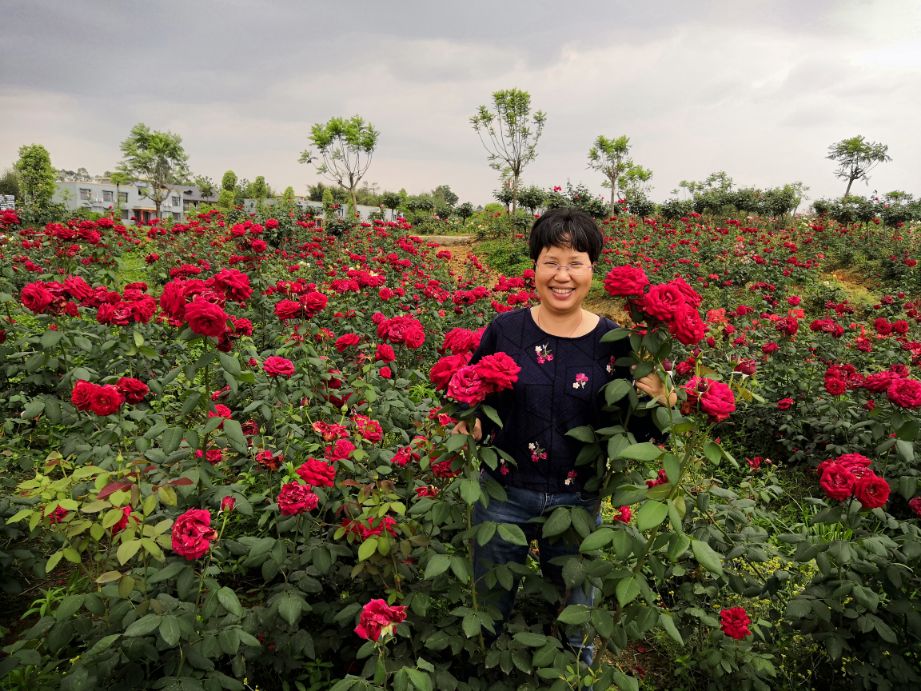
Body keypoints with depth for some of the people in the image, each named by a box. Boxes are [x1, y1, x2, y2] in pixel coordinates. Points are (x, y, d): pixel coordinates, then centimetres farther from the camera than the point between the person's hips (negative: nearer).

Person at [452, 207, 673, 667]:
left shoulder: (614, 341, -8)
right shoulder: (504, 330, -9)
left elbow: (629, 435, -2)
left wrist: (654, 404, -21)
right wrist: (468, 426, -16)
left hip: (578, 502, 0)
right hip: (504, 495, 0)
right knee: (491, 612, 21)